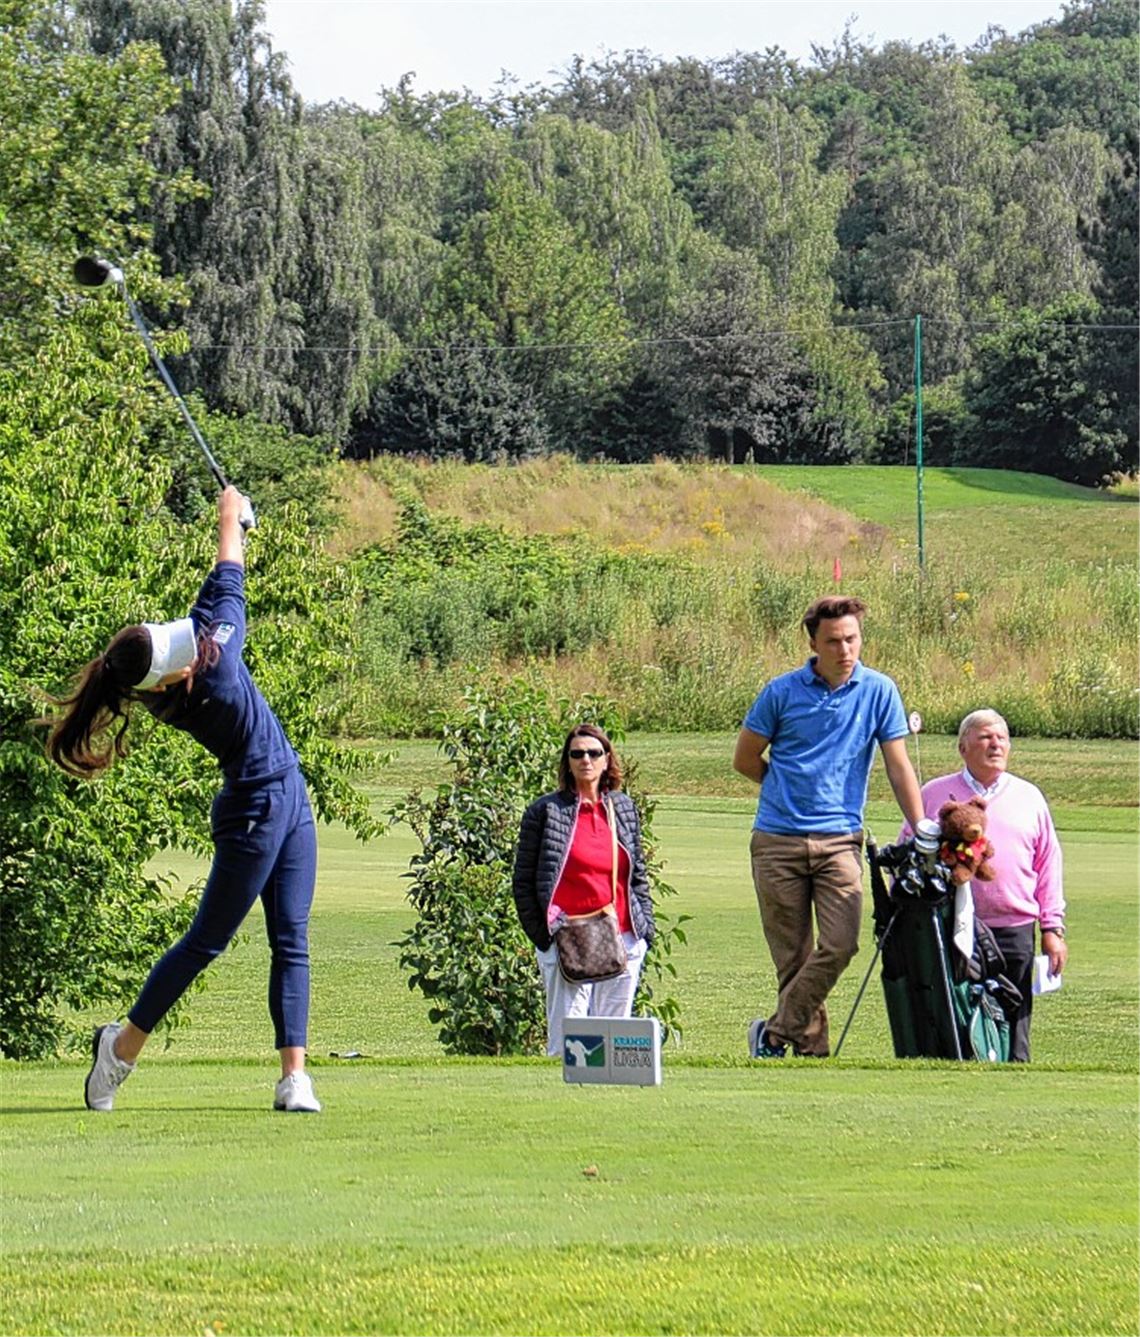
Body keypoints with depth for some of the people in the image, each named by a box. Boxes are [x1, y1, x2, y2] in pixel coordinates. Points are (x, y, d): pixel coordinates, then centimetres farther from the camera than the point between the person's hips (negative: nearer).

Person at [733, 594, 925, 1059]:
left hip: (840, 840, 0)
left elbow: (897, 764, 5)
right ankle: (810, 1047, 10)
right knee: (792, 955, 1)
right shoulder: (783, 691, 0)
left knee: (840, 946, -14)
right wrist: (794, 787, 9)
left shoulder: (879, 691, 2)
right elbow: (745, 759, 10)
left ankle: (775, 1033, 0)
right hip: (778, 840, 0)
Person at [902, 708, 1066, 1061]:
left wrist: (1053, 929, 7)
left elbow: (1049, 865, 14)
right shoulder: (934, 795, 9)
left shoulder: (1029, 798, 14)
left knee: (1012, 1029, 1)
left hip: (1014, 933, 1)